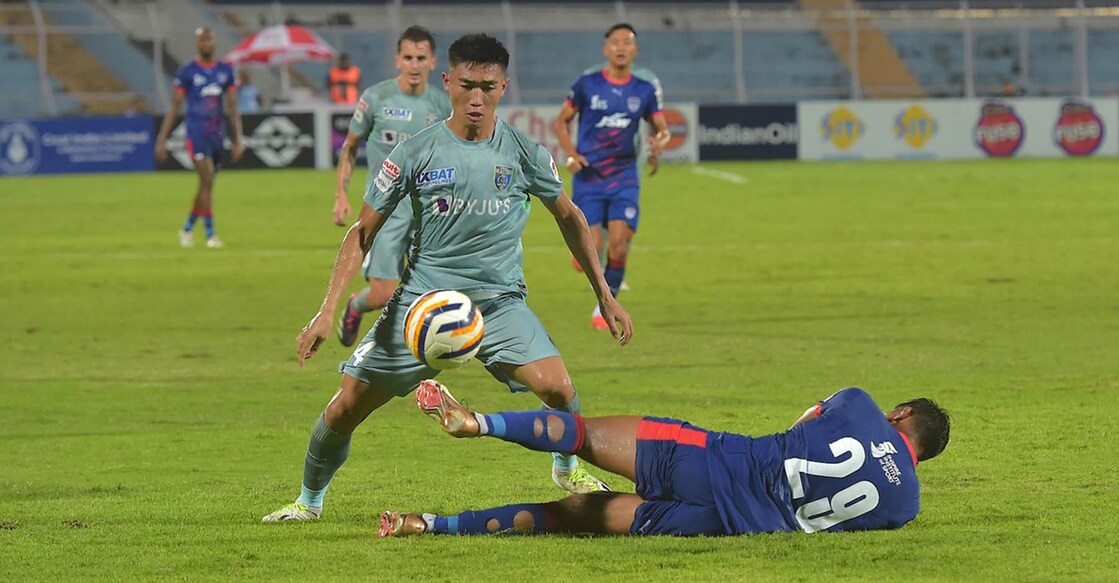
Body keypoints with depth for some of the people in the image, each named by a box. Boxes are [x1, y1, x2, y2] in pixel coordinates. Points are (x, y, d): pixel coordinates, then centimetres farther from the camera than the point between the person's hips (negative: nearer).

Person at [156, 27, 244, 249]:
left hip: (218, 135, 5)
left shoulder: (225, 71, 8)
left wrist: (238, 139, 3)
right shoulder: (187, 72, -2)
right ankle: (210, 233, -14)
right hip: (197, 133, -5)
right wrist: (162, 139, -1)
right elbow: (174, 107, 1)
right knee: (207, 181, -16)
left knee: (207, 185, 11)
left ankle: (187, 228, 28)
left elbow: (232, 107, 9)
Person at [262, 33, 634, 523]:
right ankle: (309, 501, 24)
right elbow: (362, 233, 1)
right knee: (345, 408, -4)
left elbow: (569, 218, 13)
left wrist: (606, 297, 13)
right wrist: (327, 311, -7)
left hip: (500, 300, 0)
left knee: (557, 386, -23)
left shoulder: (524, 153, -3)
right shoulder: (415, 153, -6)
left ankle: (568, 468, 10)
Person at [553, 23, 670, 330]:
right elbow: (561, 122, 6)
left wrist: (659, 141, -12)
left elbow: (663, 128, 12)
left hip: (623, 178, 2)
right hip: (588, 178, -2)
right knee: (592, 251, -11)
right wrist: (570, 153, -11)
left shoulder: (645, 91, 4)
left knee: (619, 245, -11)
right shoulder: (587, 85, -2)